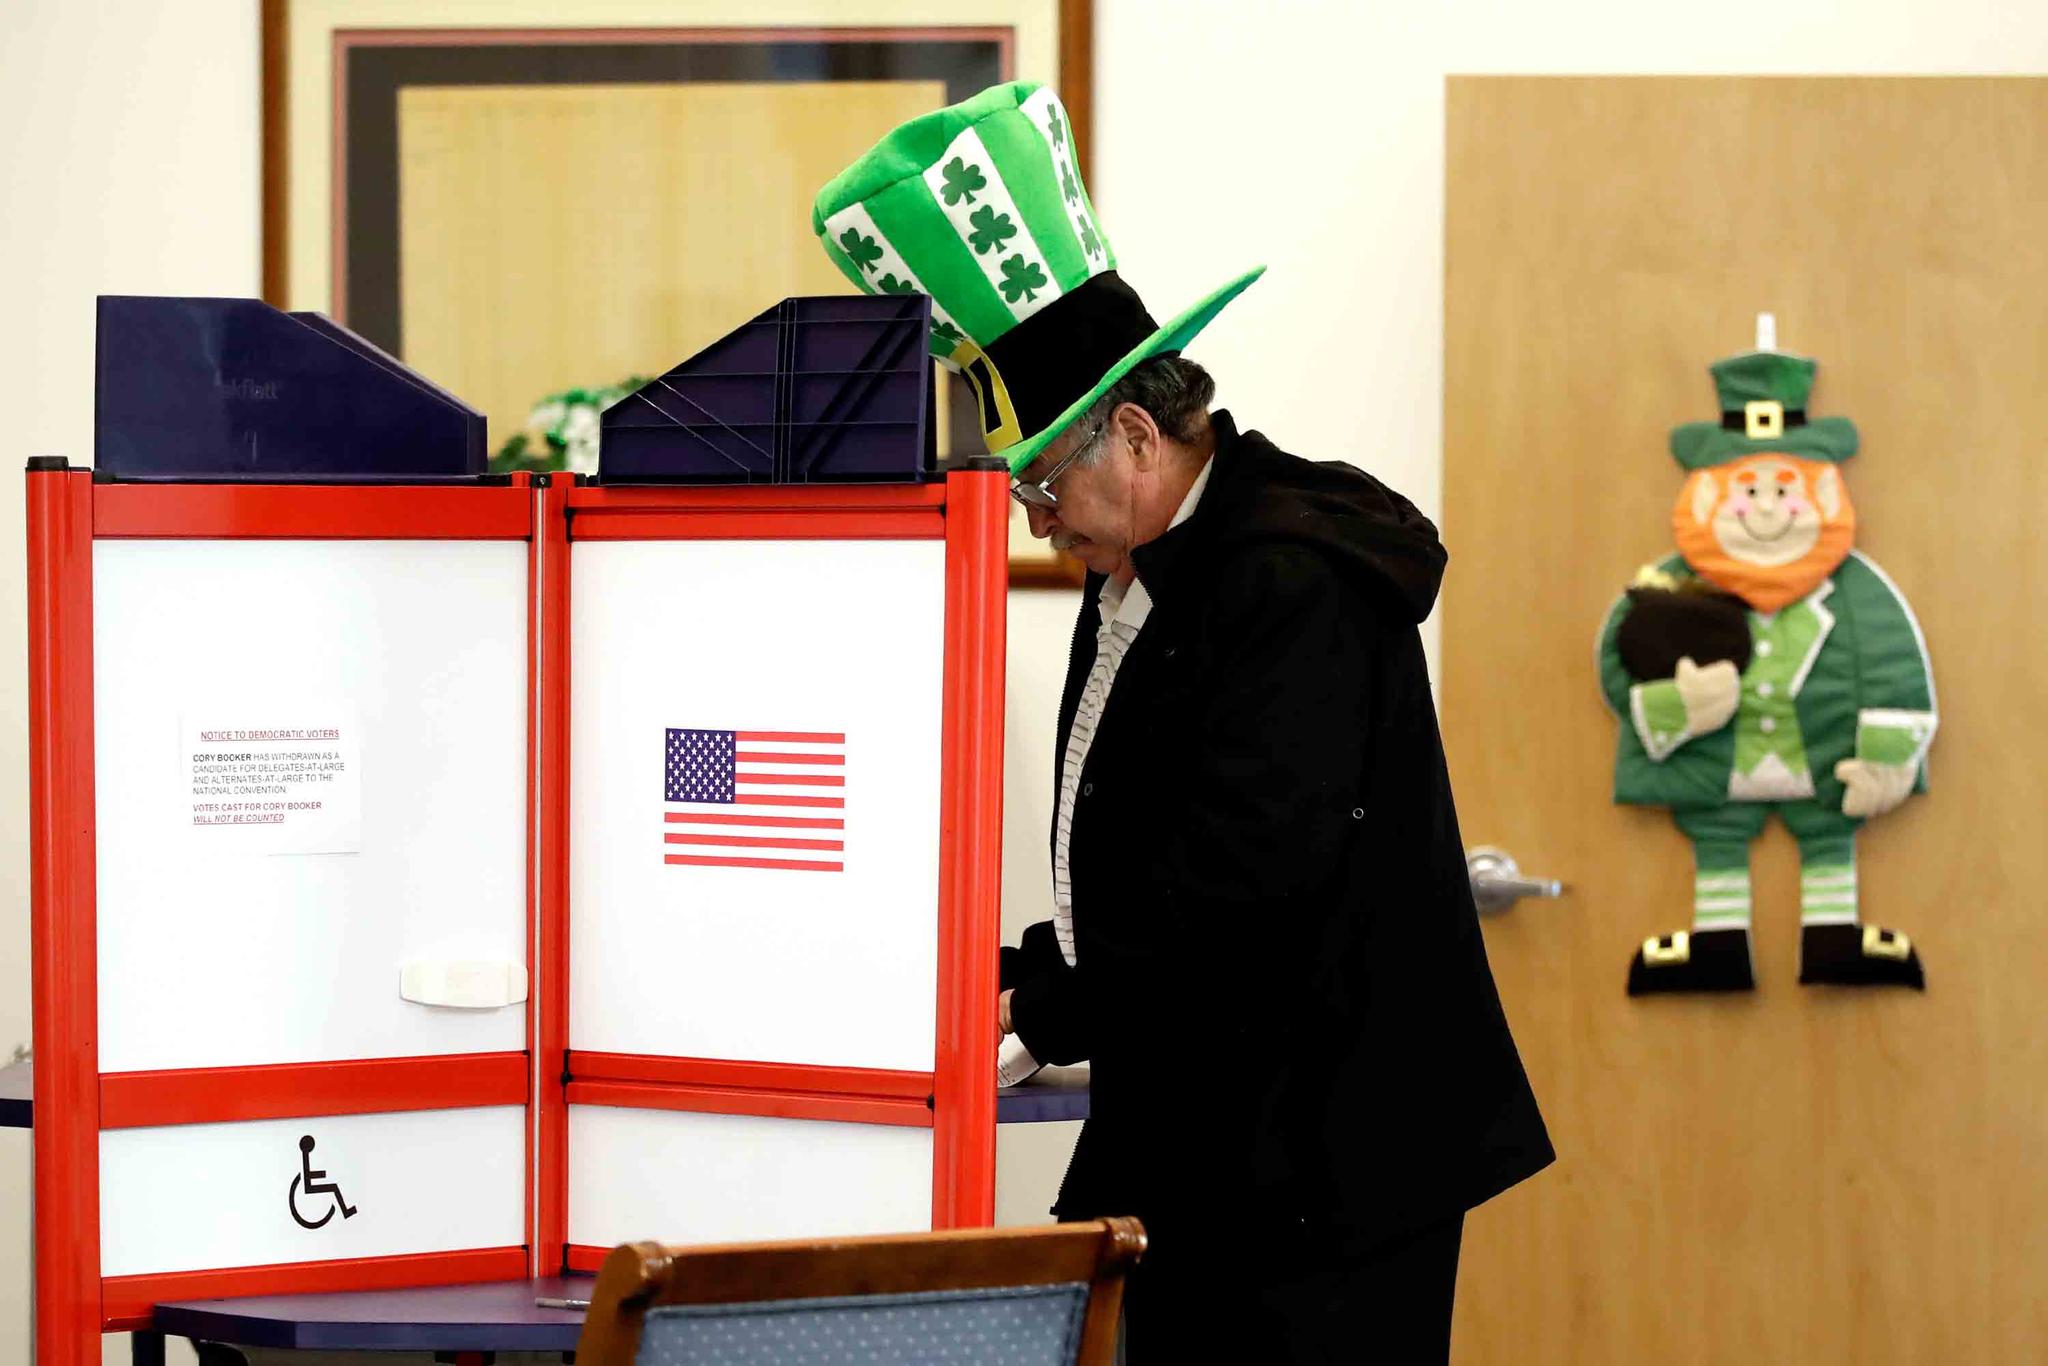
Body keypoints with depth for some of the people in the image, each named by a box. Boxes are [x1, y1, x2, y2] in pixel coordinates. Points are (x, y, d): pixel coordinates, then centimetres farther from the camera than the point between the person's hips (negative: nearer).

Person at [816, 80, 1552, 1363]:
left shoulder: (1294, 582, -18)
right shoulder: (1142, 572, 13)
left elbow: (1240, 874, -25)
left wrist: (1044, 1003, -15)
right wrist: (1032, 975, 2)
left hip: (1323, 1159, -10)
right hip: (1196, 1144, 10)